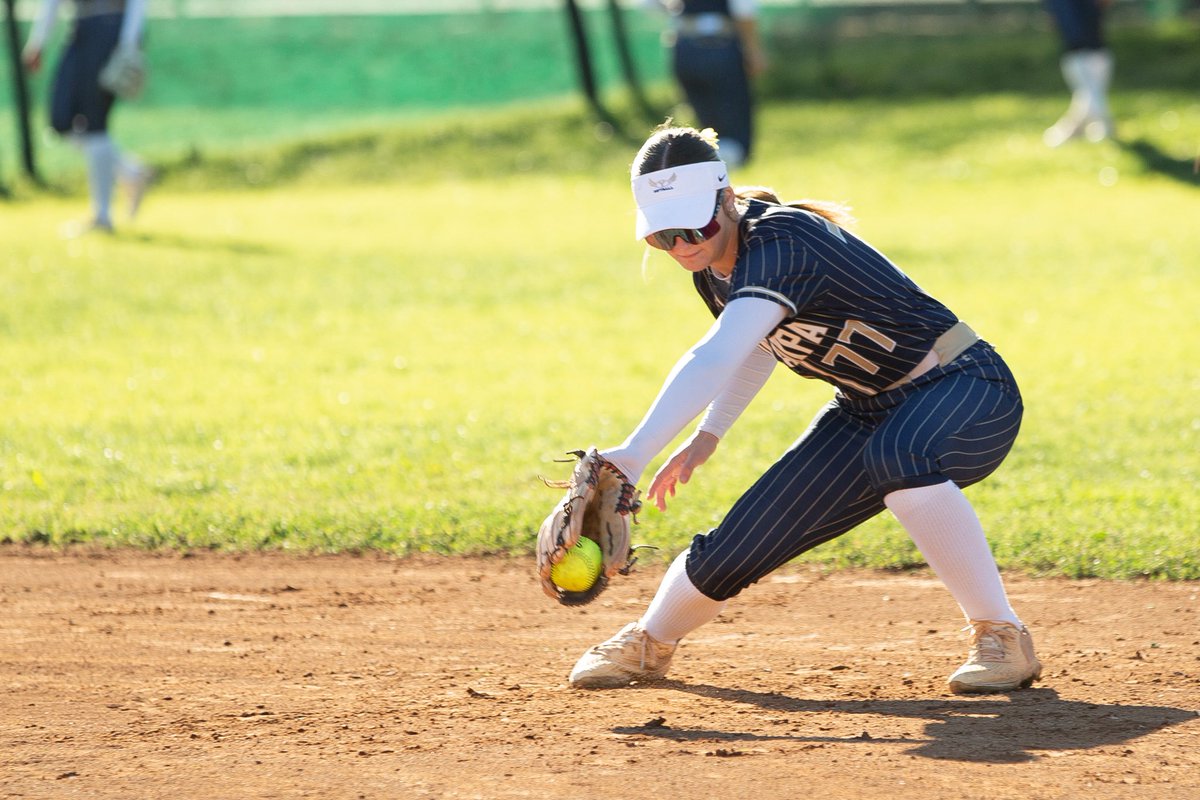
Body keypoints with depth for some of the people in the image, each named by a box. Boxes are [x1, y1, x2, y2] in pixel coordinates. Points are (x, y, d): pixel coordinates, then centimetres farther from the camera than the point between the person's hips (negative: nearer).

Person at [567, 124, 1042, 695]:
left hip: (968, 391, -8)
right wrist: (707, 435, 9)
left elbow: (713, 362, -44)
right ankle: (650, 641, 29)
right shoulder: (712, 264, -3)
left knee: (896, 456, -42)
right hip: (866, 411, 8)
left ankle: (1001, 636, -29)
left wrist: (633, 453, -54)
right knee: (740, 545, -1)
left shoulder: (779, 245, -30)